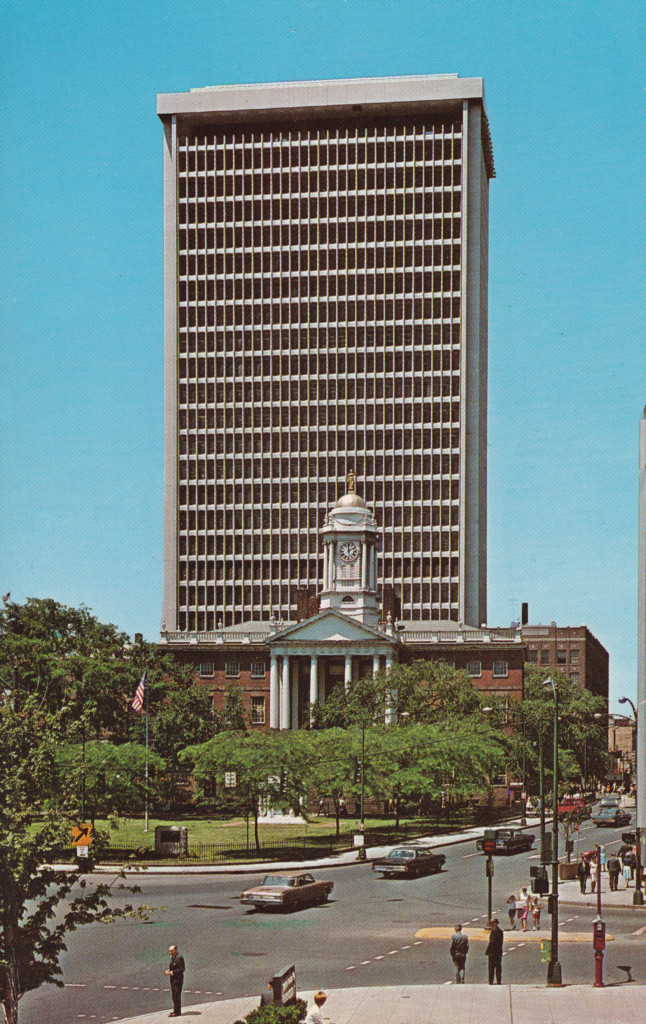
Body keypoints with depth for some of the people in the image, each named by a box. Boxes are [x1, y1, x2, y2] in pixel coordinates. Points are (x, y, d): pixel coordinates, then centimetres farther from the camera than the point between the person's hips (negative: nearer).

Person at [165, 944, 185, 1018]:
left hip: (178, 979, -10)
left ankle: (177, 1012, -5)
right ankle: (176, 1011, 22)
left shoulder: (179, 957, -15)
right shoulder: (172, 957, 14)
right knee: (174, 996, 14)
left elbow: (182, 969, -18)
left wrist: (172, 972, -20)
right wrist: (169, 971, 5)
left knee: (176, 996, -8)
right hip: (173, 979, 10)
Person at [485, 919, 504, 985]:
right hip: (499, 952, 7)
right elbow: (501, 942, 13)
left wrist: (487, 951, -12)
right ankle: (498, 981, 11)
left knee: (491, 967, 0)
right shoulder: (500, 930, 10)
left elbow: (491, 942, -17)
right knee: (498, 966, 10)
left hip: (492, 952, -7)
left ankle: (491, 981, 1)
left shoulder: (494, 930, -14)